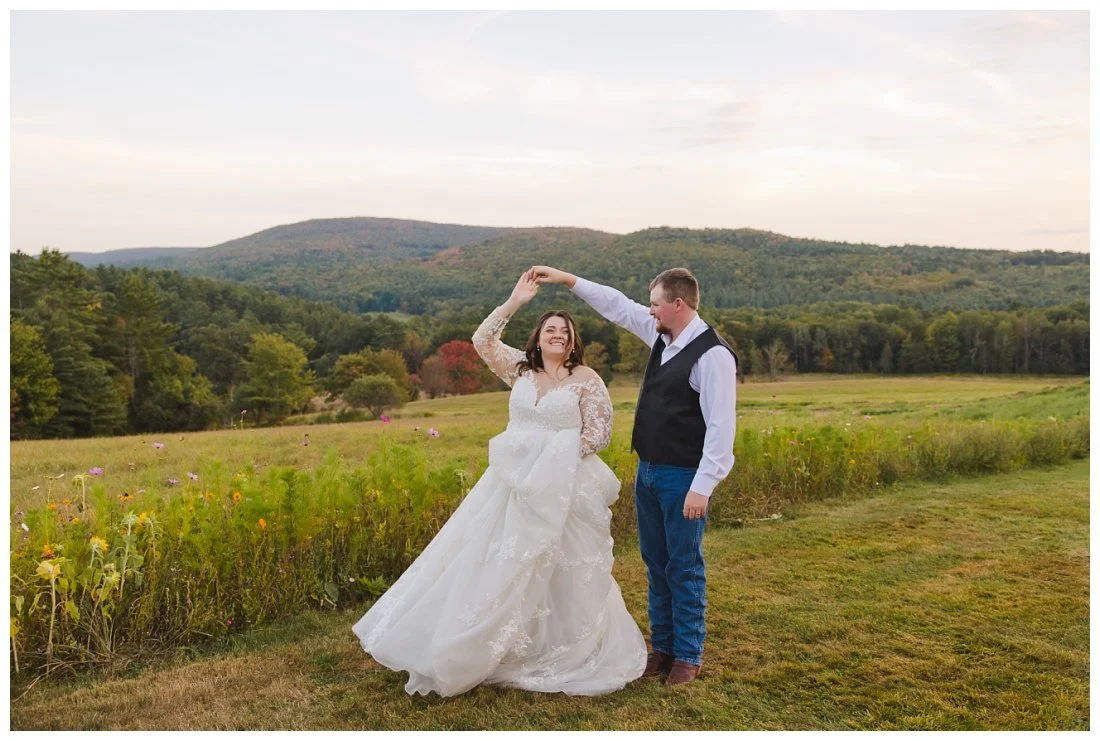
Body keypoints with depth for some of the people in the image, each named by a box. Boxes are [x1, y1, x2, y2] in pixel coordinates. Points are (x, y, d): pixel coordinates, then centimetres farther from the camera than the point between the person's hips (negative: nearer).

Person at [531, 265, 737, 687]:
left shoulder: (713, 354, -17)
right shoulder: (661, 336, 6)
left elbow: (721, 425, -20)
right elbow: (618, 306, 18)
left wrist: (702, 487, -21)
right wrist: (567, 279, 18)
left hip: (683, 478, -8)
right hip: (648, 470, 8)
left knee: (684, 568, 4)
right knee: (655, 564, 15)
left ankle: (688, 656, 21)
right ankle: (661, 647, 29)